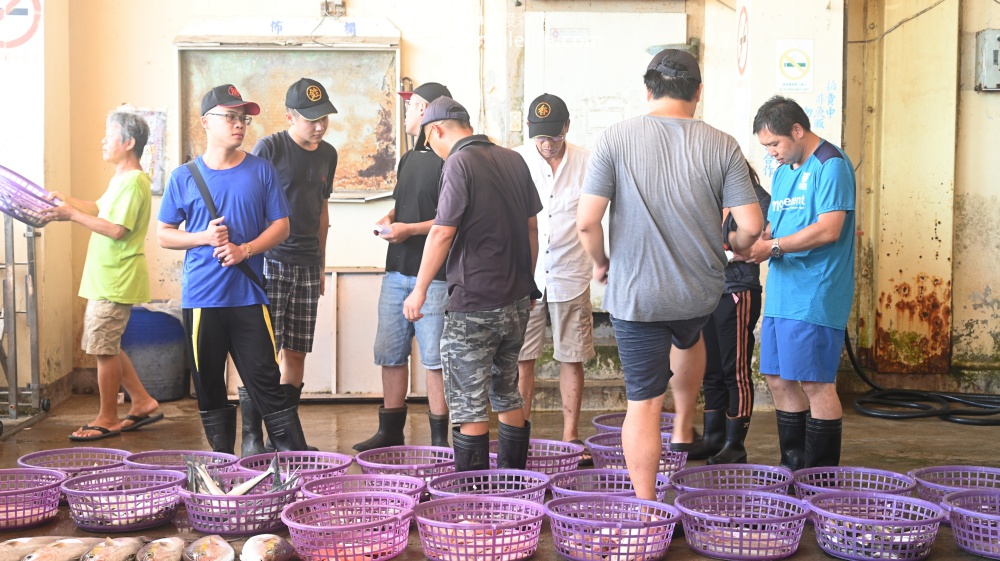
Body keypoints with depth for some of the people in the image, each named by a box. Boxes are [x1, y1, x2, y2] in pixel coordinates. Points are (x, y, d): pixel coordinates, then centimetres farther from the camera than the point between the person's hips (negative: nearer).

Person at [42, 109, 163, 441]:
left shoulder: (133, 181, -17)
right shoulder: (120, 179, 16)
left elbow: (117, 229, -23)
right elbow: (99, 208, 26)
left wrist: (72, 215, -20)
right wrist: (66, 201, 13)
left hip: (115, 282, -10)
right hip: (107, 279, 10)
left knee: (103, 349, -2)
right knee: (107, 348, 15)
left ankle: (107, 419, 9)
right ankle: (142, 402, 21)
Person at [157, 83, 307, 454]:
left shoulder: (261, 170, 5)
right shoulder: (185, 177, 4)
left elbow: (280, 225, 5)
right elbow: (164, 234, 8)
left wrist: (245, 249, -12)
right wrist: (203, 237, -11)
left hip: (249, 295, -1)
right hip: (201, 298, 1)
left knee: (266, 382, -3)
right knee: (209, 387, 8)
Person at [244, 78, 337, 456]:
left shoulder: (327, 154, 13)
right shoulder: (268, 148, -5)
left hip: (307, 265, 5)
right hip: (269, 263, -5)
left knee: (296, 353, 6)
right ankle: (251, 435, 1)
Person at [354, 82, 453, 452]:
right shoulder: (409, 158, 18)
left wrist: (409, 229, -17)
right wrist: (389, 218, 8)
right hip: (397, 270, 8)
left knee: (434, 358, -3)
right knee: (389, 353, 10)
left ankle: (439, 437, 7)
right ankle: (390, 431, 20)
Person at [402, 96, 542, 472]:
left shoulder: (459, 163, -12)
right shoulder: (513, 160, 9)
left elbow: (443, 232, -16)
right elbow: (532, 226, 14)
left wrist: (419, 290, -9)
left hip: (474, 303, -8)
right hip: (517, 300, 8)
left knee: (469, 405, 1)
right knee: (508, 394, 19)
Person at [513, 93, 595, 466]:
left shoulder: (587, 162, 1)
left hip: (570, 277, 0)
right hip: (524, 277, 0)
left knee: (572, 359, 5)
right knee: (521, 359, 2)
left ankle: (570, 437, 15)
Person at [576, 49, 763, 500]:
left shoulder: (616, 138, -9)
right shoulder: (721, 145, -6)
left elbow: (587, 222, -14)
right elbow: (751, 226, -8)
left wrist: (601, 262, 5)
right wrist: (736, 245, 15)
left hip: (635, 293, -2)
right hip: (701, 292, 2)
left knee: (643, 402, 5)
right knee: (689, 339, 37)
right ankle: (684, 431, 45)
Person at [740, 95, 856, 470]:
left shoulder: (830, 165, -9)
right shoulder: (782, 172, 19)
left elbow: (828, 229, -18)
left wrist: (772, 247, -15)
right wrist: (759, 240, 2)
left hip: (814, 295, -9)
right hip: (781, 293, 9)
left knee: (816, 383, -4)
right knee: (778, 379, 11)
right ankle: (792, 467, 23)